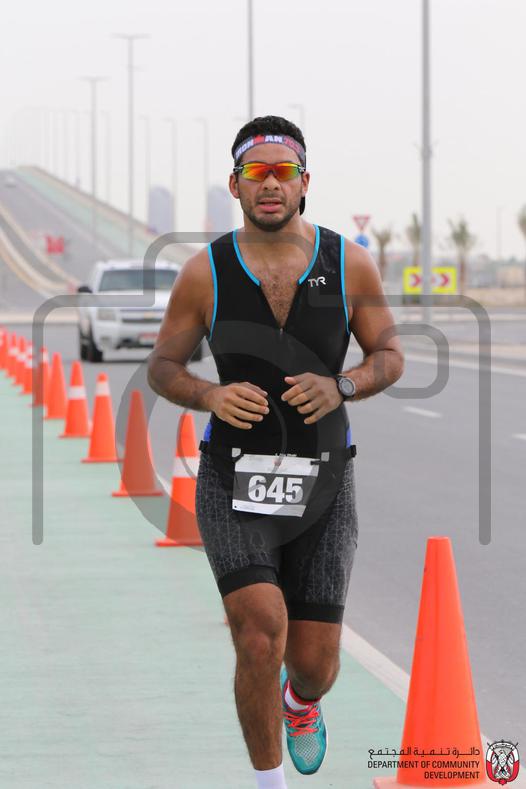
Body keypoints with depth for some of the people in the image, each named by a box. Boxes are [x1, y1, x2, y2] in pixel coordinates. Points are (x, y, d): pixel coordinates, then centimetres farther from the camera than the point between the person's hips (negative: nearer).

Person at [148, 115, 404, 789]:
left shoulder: (349, 264, -3)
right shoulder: (205, 272, -6)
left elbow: (390, 355, 6)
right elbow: (162, 368, 4)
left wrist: (340, 387, -16)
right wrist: (212, 397, -18)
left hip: (321, 487, 2)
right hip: (233, 482, -1)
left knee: (316, 664, 4)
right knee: (261, 638, -22)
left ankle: (301, 702, 44)